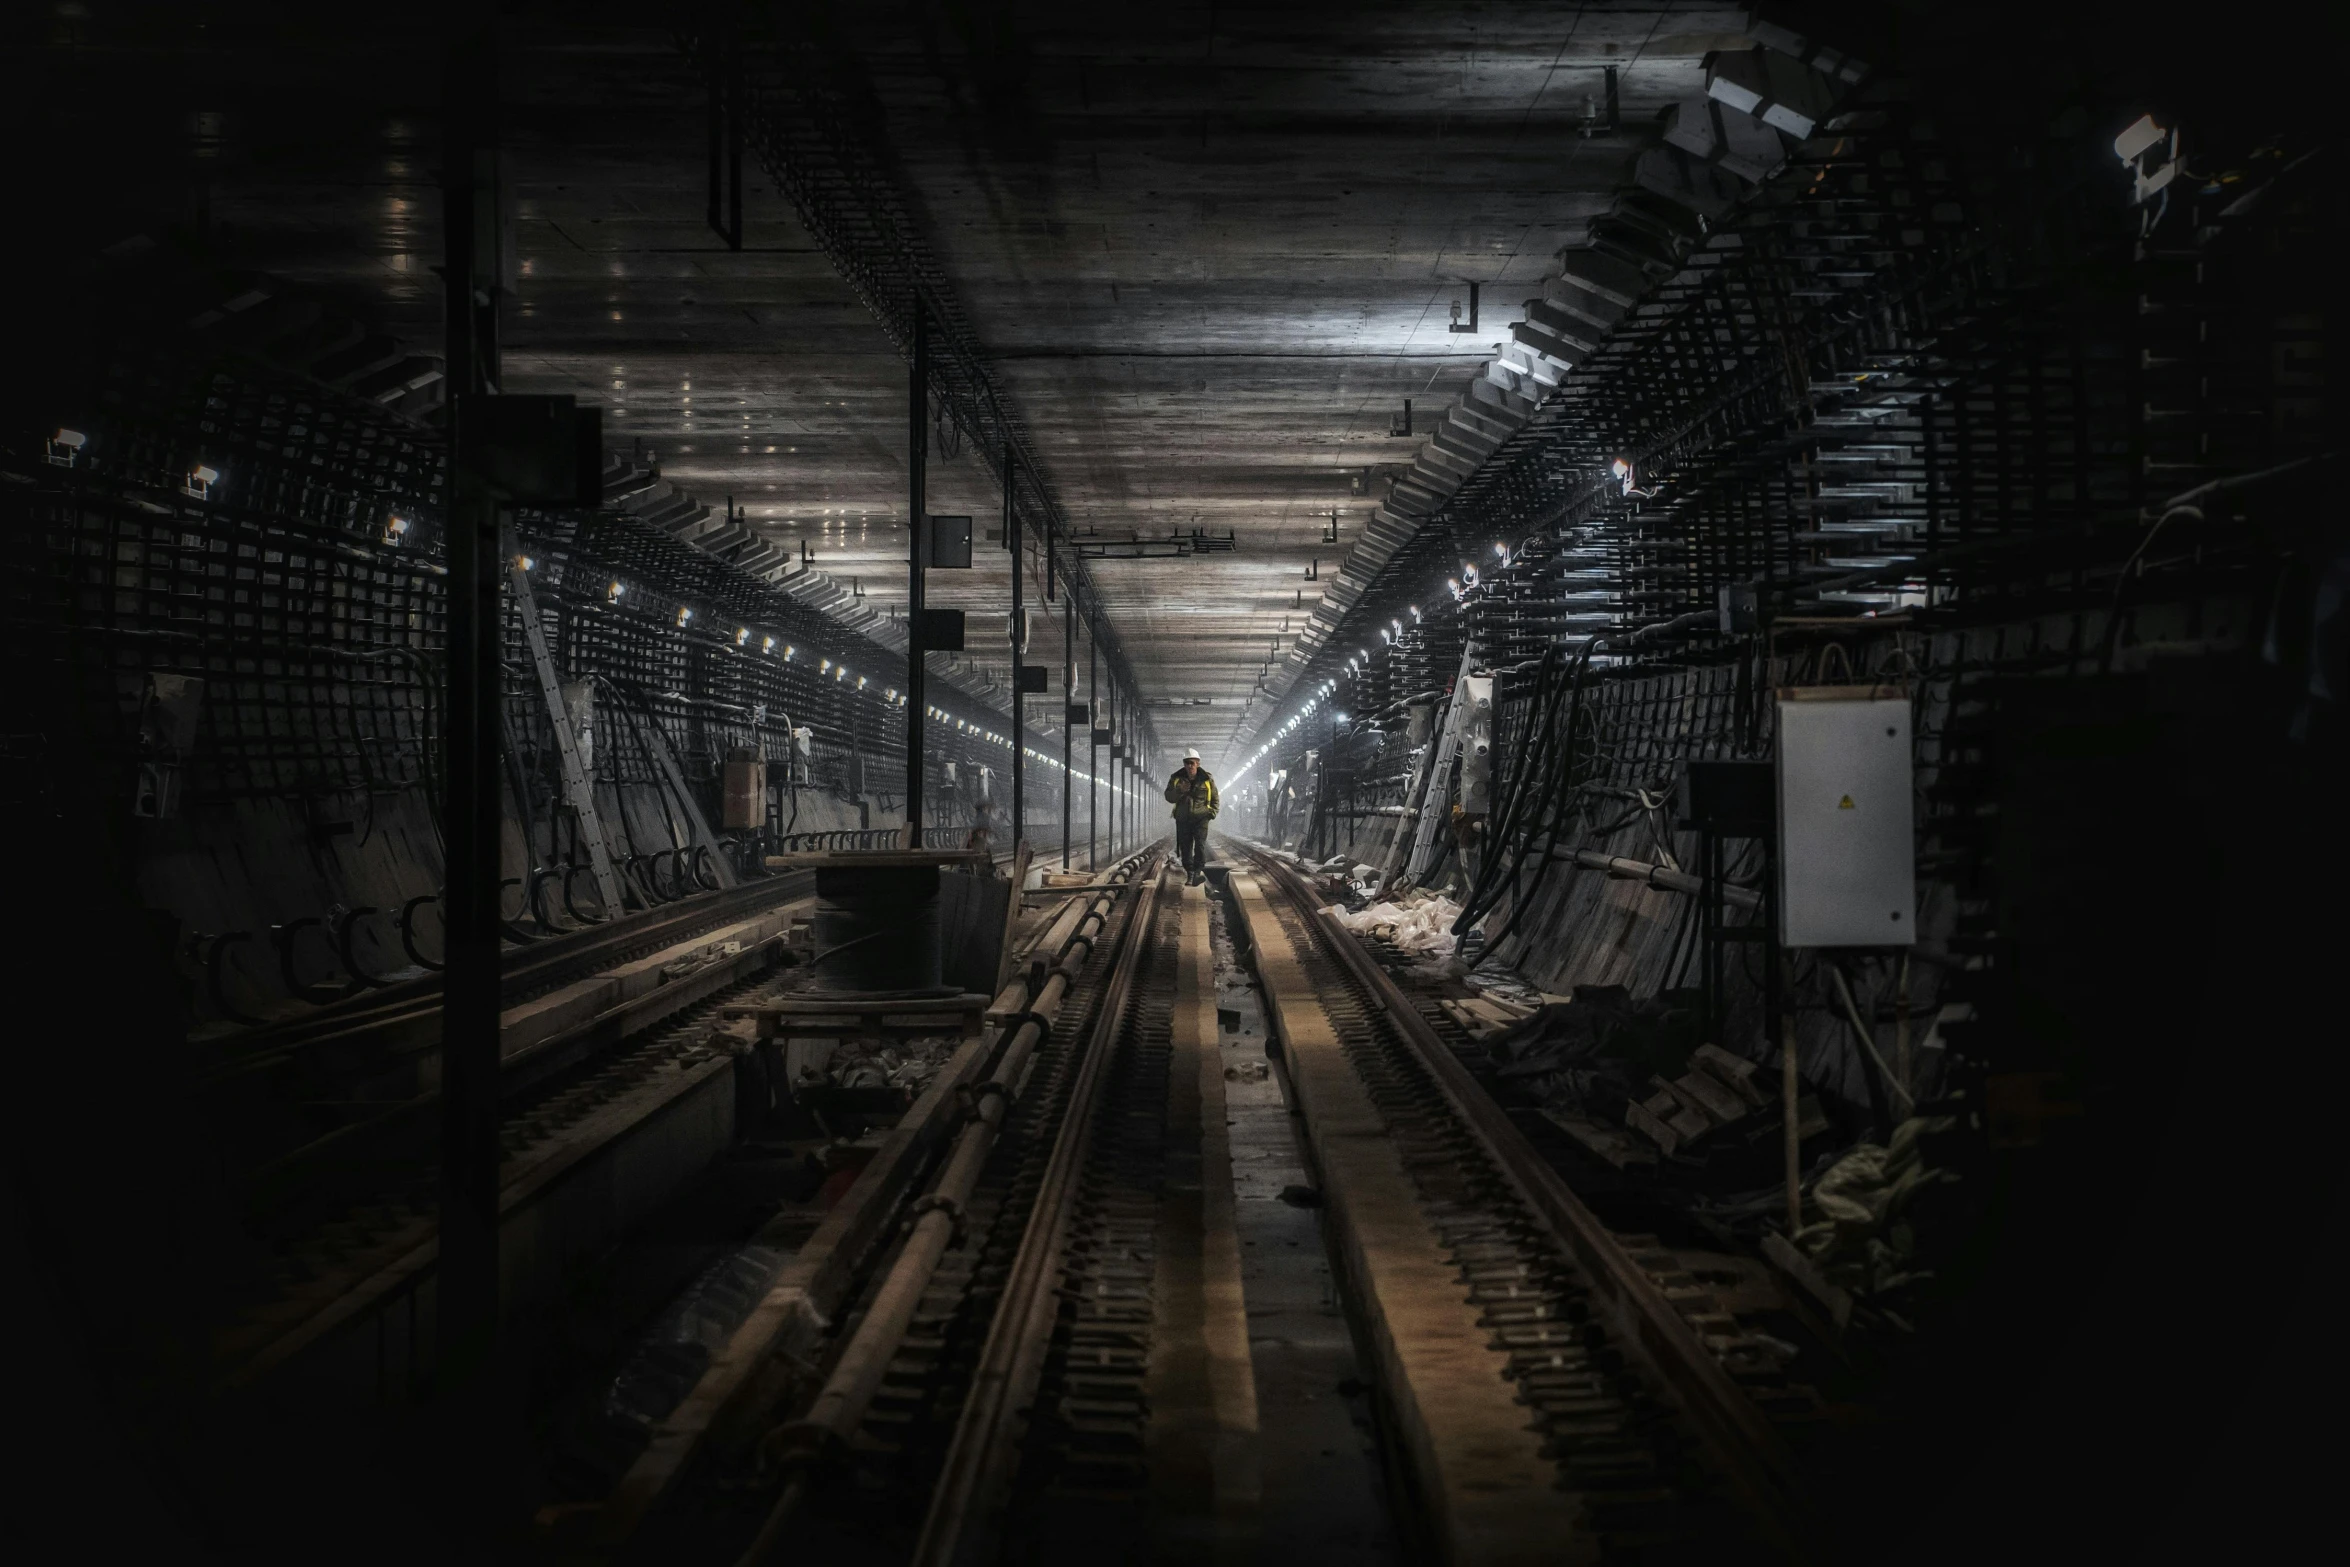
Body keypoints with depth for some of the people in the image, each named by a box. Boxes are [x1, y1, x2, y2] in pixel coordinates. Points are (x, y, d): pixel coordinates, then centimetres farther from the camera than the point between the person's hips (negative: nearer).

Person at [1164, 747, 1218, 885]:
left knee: (1200, 844, -17)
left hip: (1201, 817, -2)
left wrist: (1213, 812, 0)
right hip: (1183, 818, 2)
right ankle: (1190, 875, 7)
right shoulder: (1176, 778, 2)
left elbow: (1214, 797, 14)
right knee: (1185, 847, 1)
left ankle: (1199, 871, -22)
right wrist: (1179, 791, -20)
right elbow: (1169, 797, -2)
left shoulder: (1206, 779, 2)